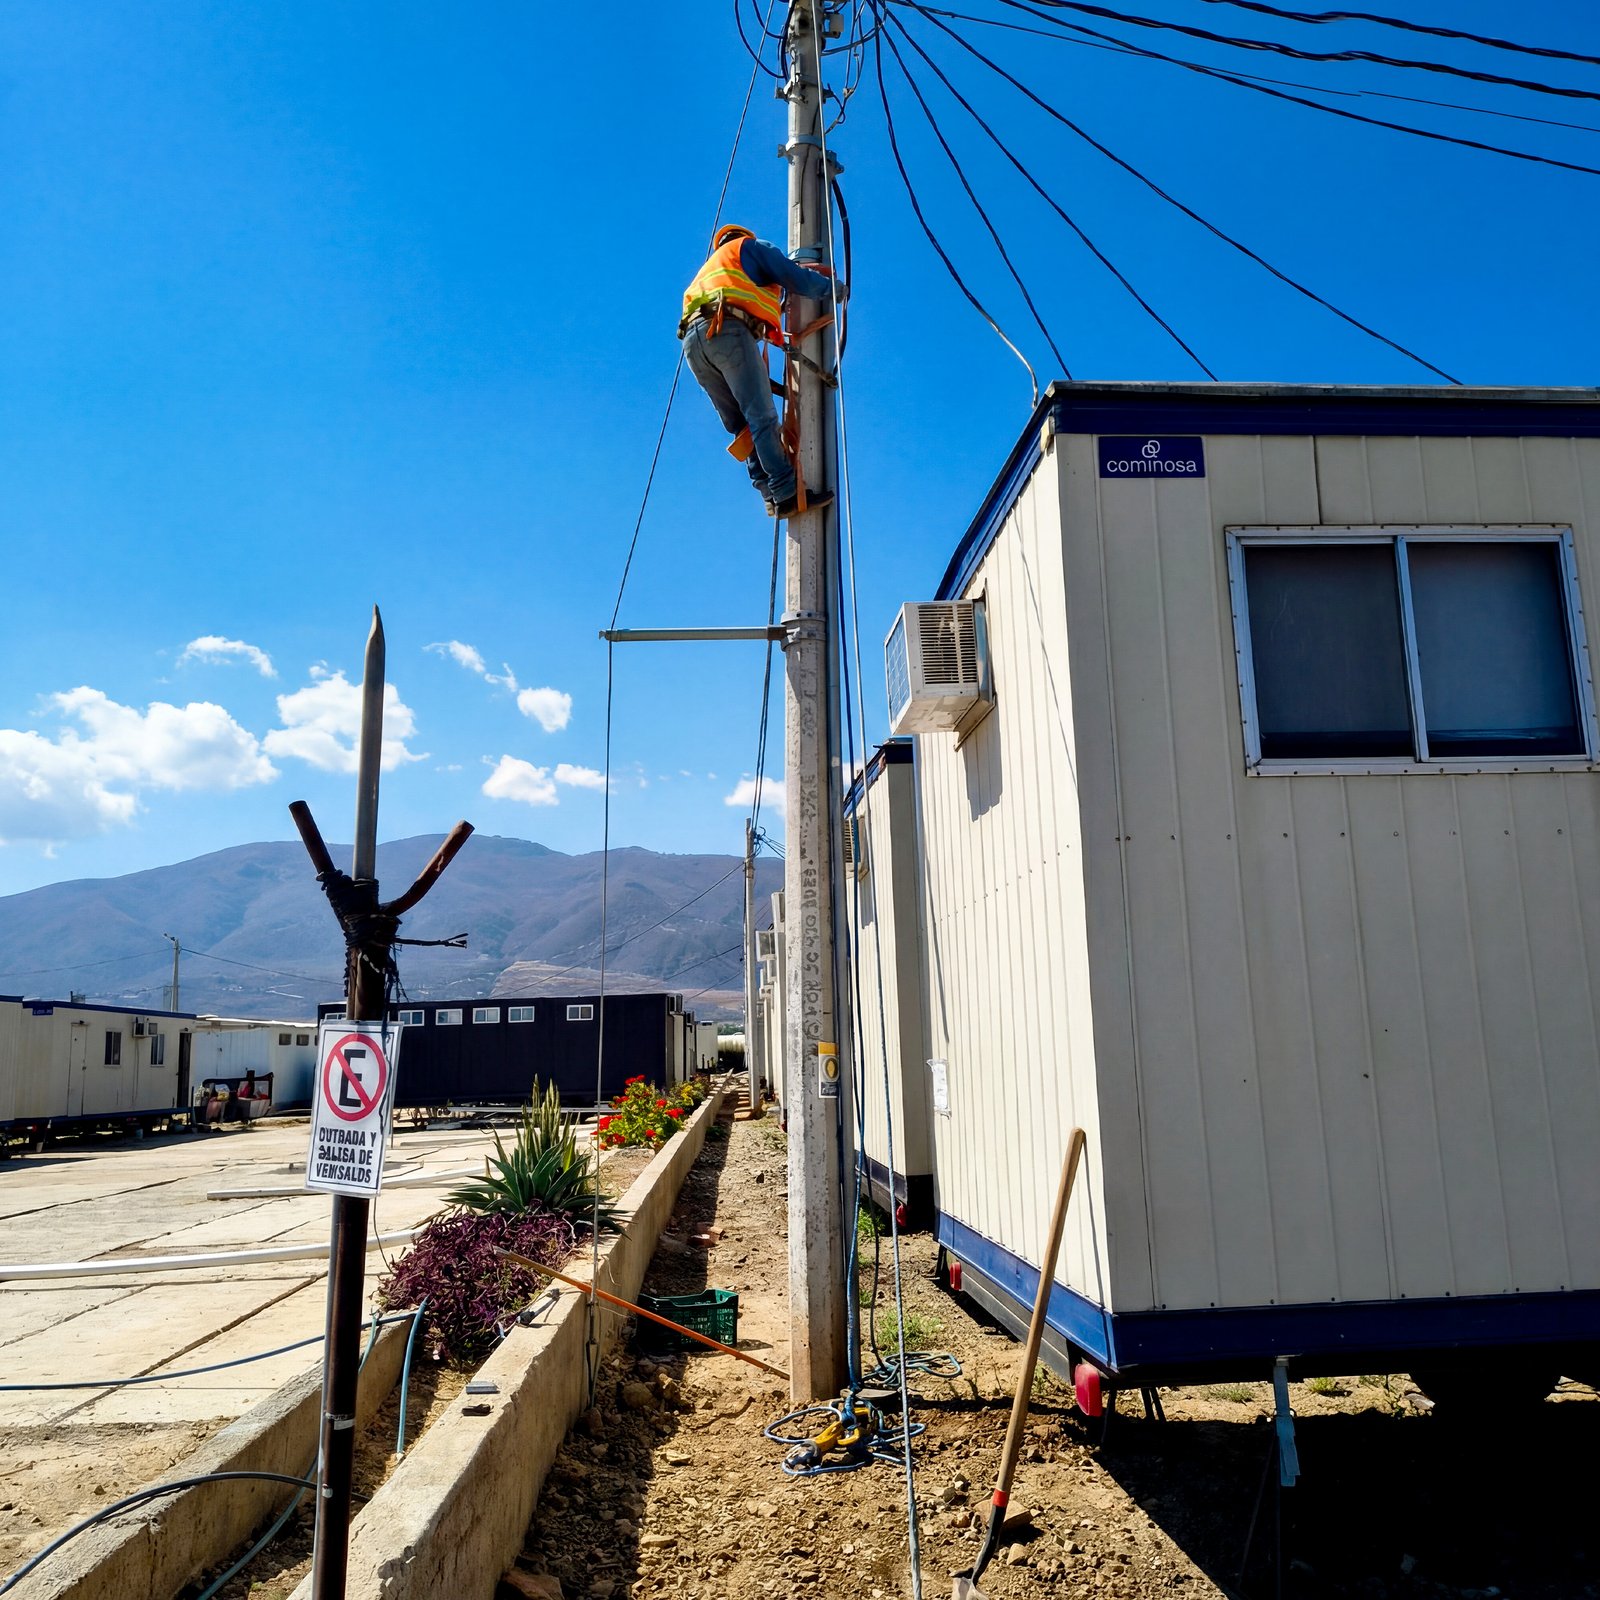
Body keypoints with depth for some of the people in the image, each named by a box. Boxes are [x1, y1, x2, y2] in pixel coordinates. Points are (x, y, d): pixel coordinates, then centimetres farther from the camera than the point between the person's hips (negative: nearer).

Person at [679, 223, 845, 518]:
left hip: (692, 340, 7)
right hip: (727, 331, -7)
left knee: (741, 426, 4)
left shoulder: (709, 268, 41)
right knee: (762, 418, -13)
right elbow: (799, 280, 11)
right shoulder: (751, 246, 21)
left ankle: (772, 495, -6)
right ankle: (787, 493, -21)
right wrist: (835, 290, 26)